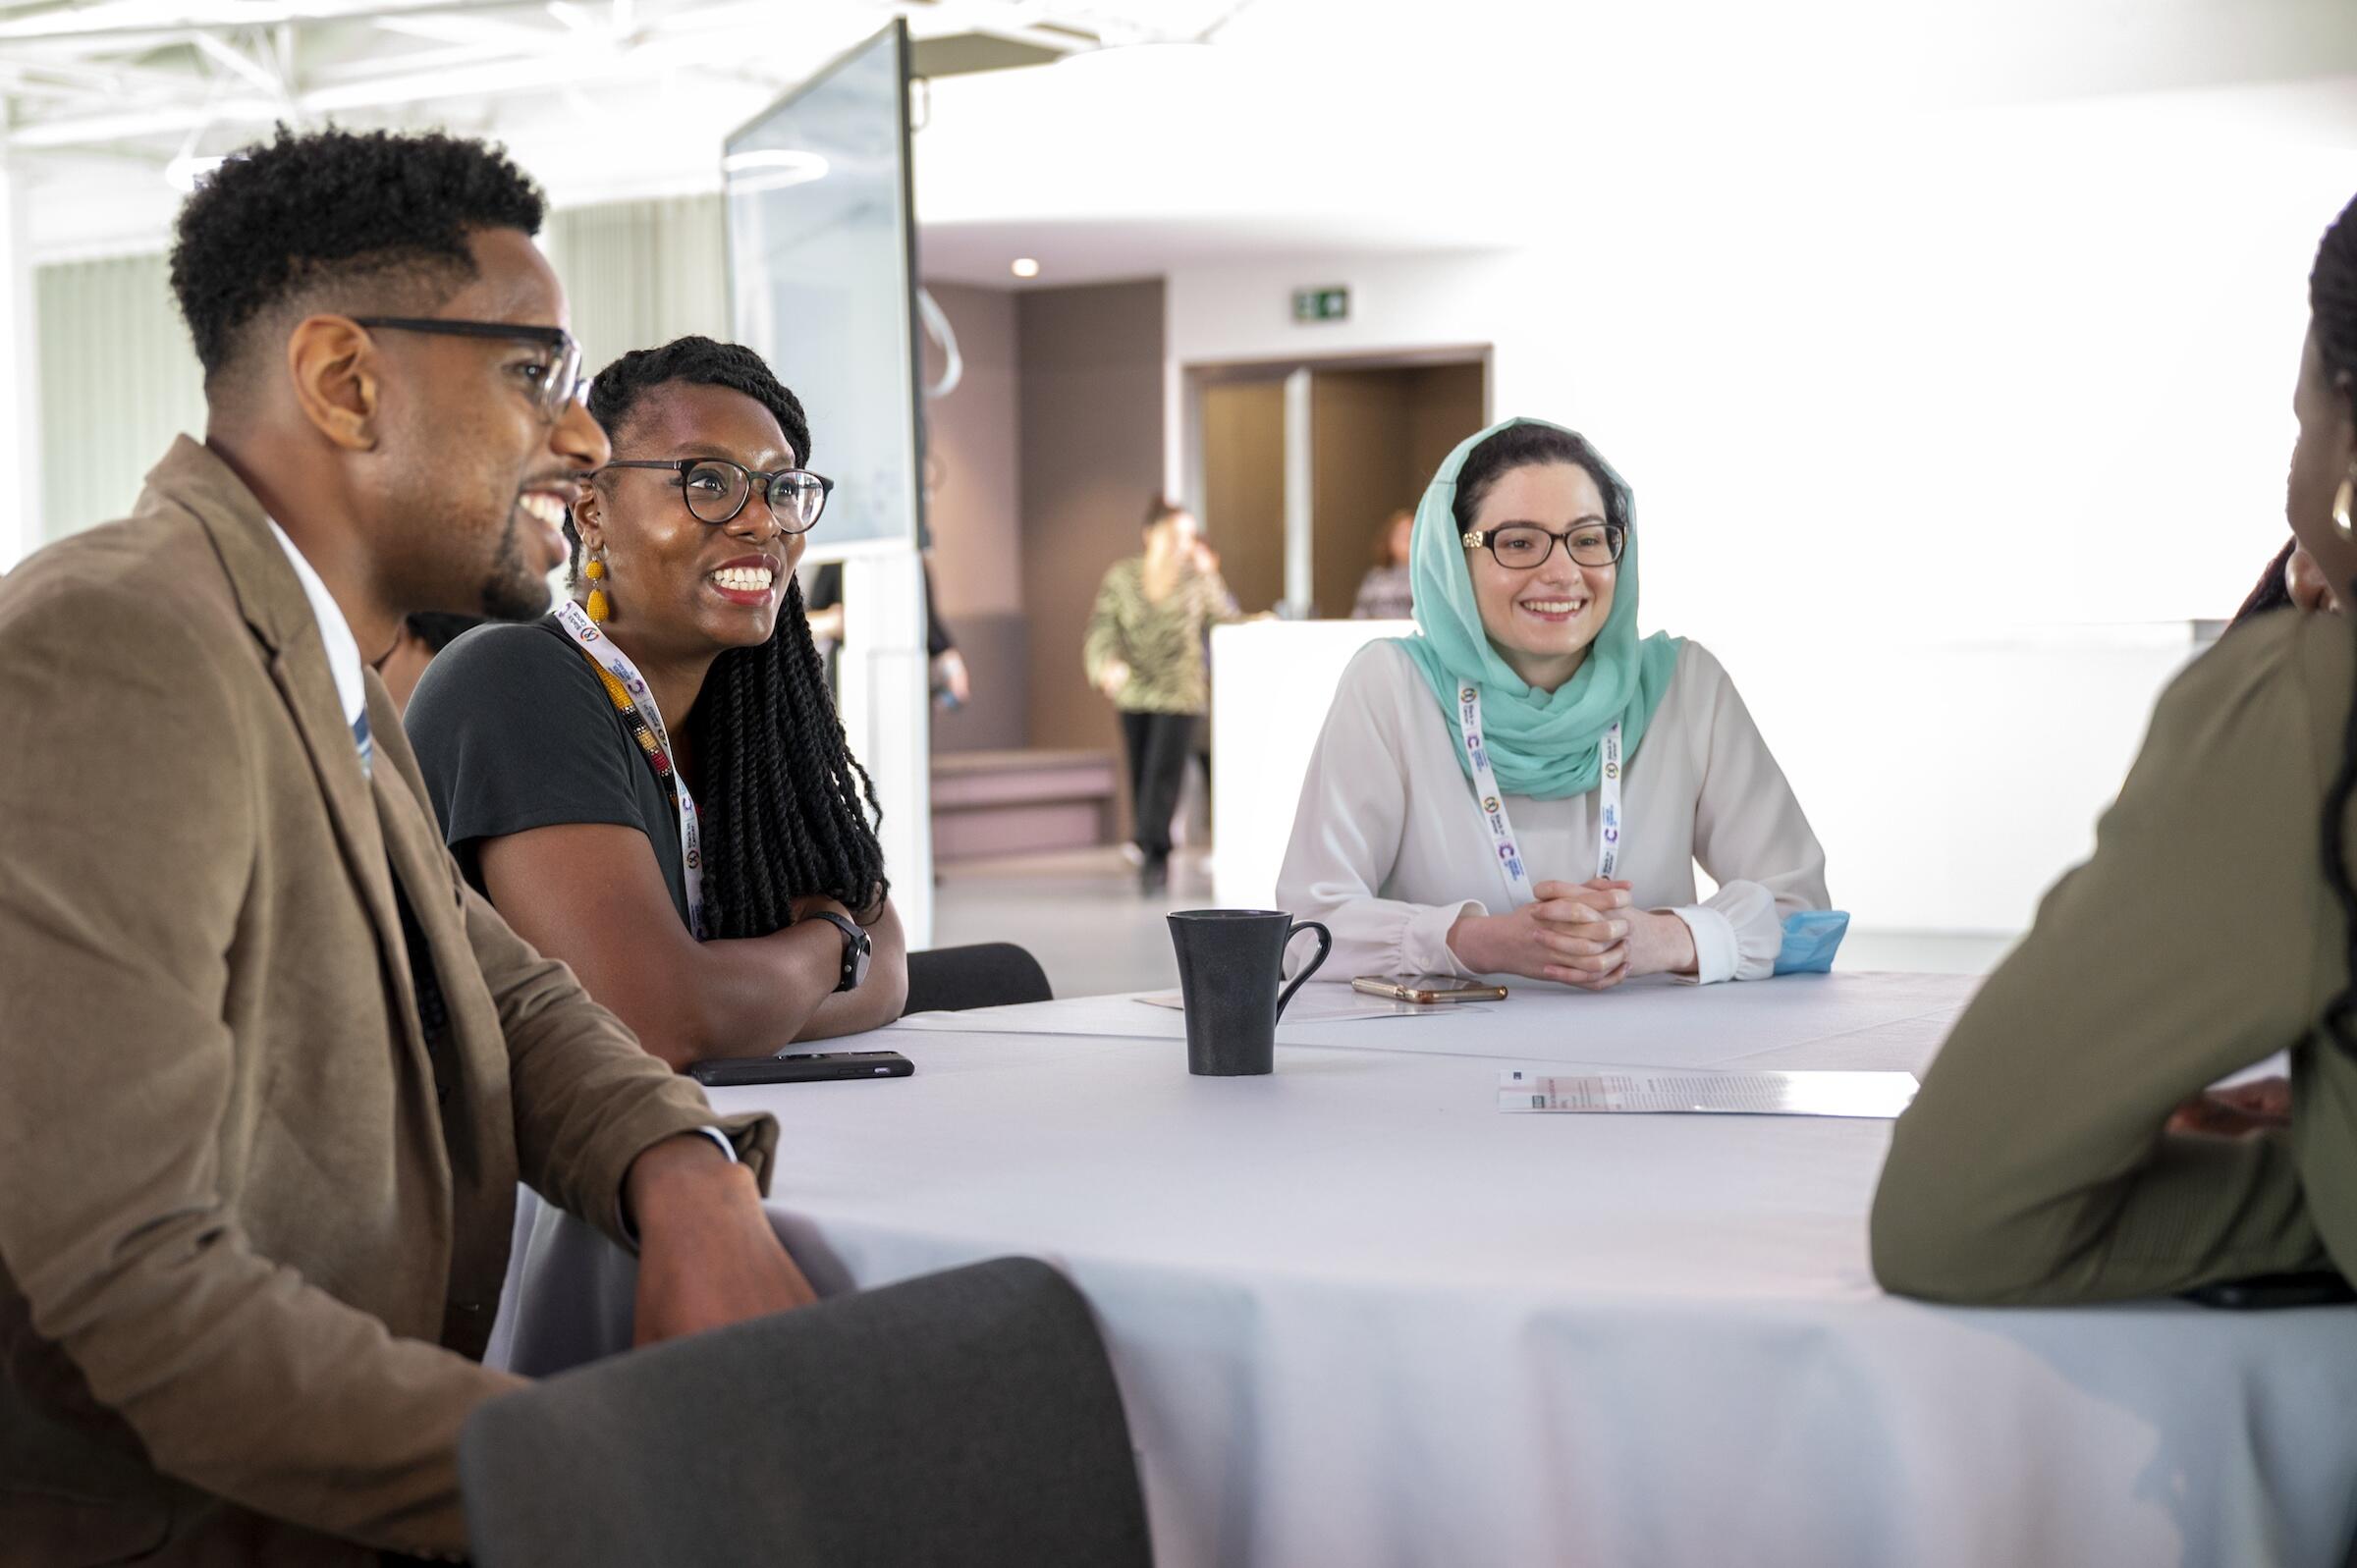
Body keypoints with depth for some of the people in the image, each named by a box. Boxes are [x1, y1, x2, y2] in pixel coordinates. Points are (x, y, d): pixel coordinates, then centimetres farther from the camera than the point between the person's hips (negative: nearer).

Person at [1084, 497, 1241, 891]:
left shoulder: (1196, 579, -4)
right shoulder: (1121, 577, -2)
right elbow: (1101, 629, -8)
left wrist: (1210, 577, -13)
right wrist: (1107, 664, -26)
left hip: (1180, 694, -2)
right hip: (1134, 693, 2)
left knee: (1164, 773, -12)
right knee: (1140, 777, 9)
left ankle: (1155, 854, -10)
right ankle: (1151, 857, 22)